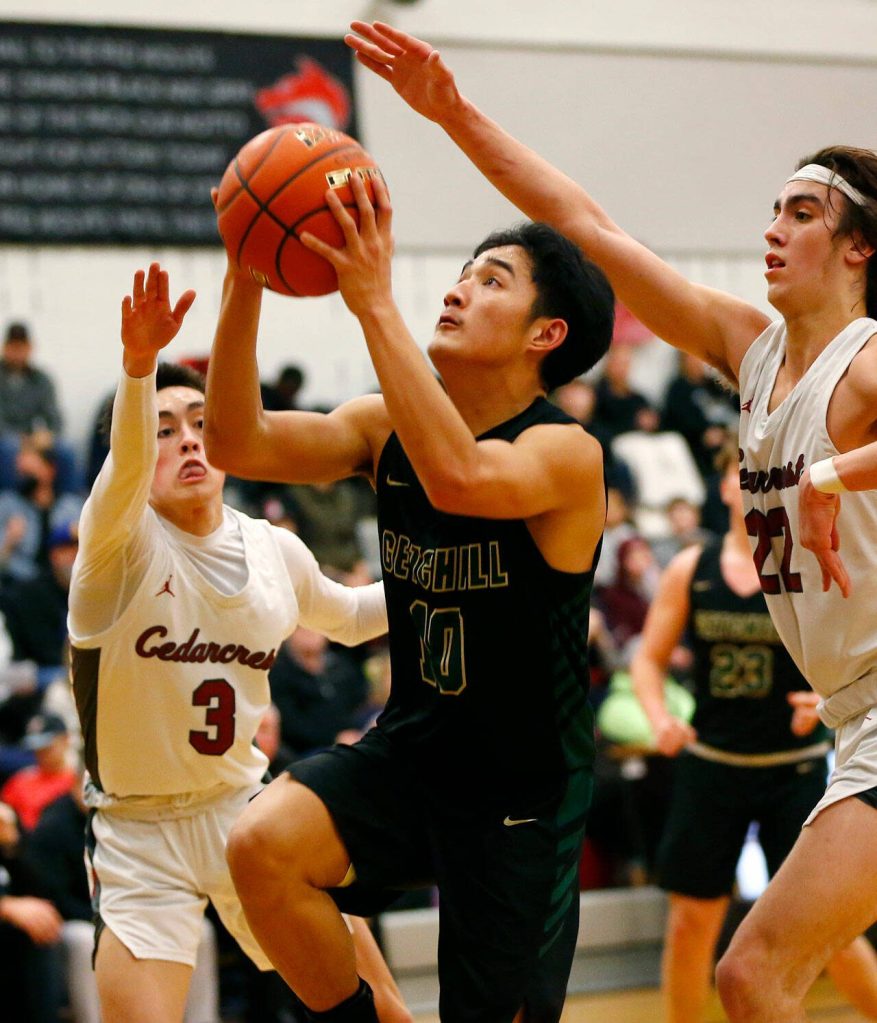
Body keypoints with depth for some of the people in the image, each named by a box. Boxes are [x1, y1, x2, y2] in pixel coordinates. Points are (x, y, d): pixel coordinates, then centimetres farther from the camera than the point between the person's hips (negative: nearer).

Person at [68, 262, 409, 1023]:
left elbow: (347, 616, 23)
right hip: (141, 833, -4)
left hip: (249, 810, 4)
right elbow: (124, 466, -39)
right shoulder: (122, 545, -15)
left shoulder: (276, 552, 1)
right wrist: (139, 367, -58)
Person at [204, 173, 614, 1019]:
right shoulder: (387, 426, 0)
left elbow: (461, 478, -41)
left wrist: (375, 303, -42)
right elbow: (239, 445, -12)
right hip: (408, 751, 5)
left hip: (522, 789, -4)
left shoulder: (565, 453, -19)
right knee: (263, 844, -23)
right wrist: (245, 283, -24)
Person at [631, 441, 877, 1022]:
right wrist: (660, 717, -11)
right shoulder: (690, 570, 2)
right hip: (711, 762, 3)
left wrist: (828, 700, -24)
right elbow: (649, 658, 8)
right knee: (692, 919, 4)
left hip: (795, 768, -2)